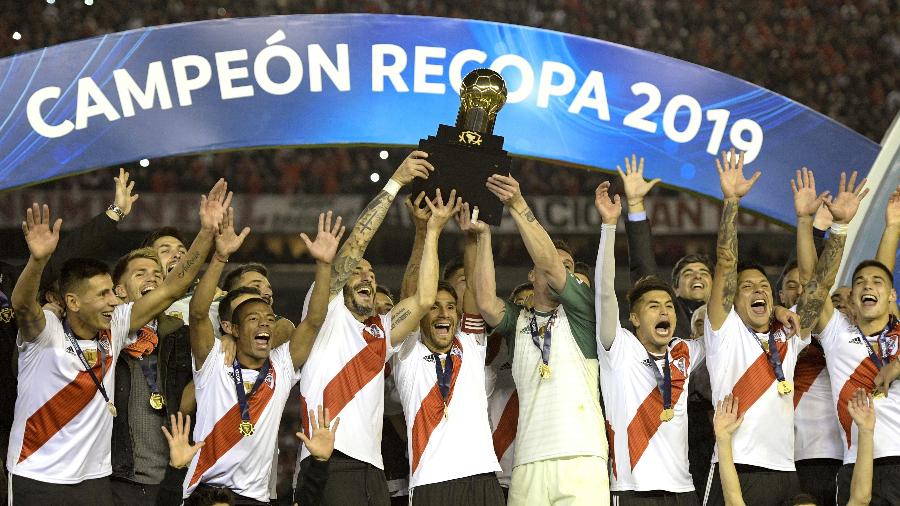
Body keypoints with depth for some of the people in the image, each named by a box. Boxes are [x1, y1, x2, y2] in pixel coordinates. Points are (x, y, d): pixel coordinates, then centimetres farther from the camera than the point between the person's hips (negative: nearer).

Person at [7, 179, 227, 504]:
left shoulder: (114, 329, 1)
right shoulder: (45, 333, -13)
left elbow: (170, 291, 0)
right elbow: (22, 305, -34)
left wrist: (207, 232, -8)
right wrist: (39, 259, -53)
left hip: (94, 478, 5)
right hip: (38, 479, -5)